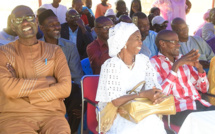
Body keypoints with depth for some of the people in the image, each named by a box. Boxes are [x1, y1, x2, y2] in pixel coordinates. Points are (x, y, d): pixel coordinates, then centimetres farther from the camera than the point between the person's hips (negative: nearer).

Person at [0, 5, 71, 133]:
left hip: (51, 113, 1)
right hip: (14, 115, -1)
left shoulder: (55, 51, 13)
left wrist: (26, 95, -5)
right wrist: (45, 81, -5)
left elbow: (65, 88, 0)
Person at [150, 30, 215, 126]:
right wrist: (176, 65, -15)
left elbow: (204, 89, 19)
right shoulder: (154, 63, 2)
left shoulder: (183, 60, 19)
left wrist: (199, 67, 1)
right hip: (177, 109, -7)